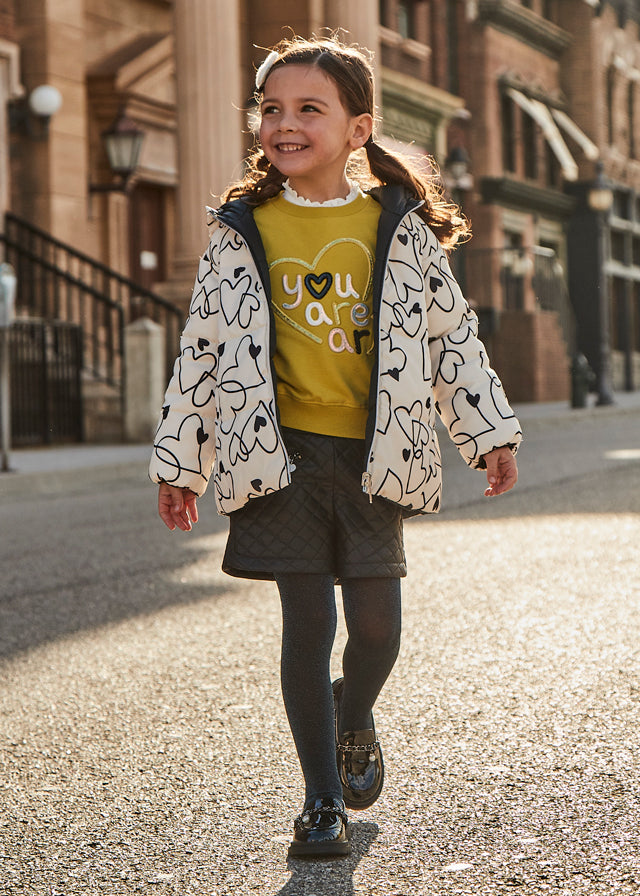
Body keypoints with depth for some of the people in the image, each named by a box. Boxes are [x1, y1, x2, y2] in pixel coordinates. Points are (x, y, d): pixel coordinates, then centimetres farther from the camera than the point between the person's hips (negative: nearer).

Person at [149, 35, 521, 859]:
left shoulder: (399, 225, 4)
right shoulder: (241, 234, 4)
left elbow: (451, 333, 9)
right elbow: (203, 347, 8)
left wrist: (489, 432, 7)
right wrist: (179, 460, 8)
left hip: (375, 452, 0)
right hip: (281, 452, 0)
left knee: (375, 621, -3)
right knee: (306, 622, 0)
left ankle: (354, 724, 32)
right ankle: (323, 801, 12)